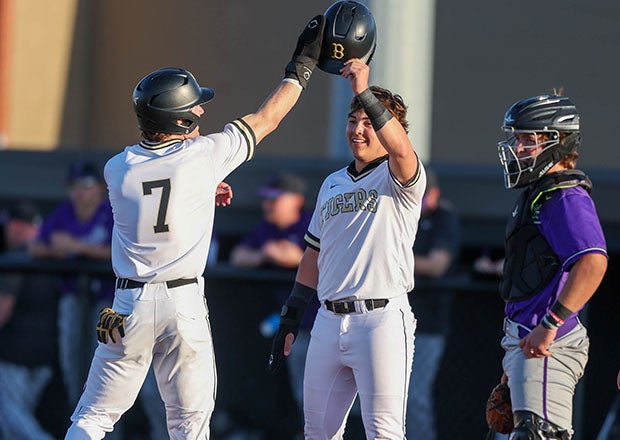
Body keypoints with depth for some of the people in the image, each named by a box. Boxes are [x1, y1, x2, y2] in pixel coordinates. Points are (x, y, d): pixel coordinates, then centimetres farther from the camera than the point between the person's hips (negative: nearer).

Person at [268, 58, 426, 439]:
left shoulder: (398, 177, -2)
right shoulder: (332, 184, 19)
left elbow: (399, 147, -28)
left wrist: (365, 92, -37)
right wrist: (291, 318, 21)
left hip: (382, 320, -7)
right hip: (329, 319, 7)